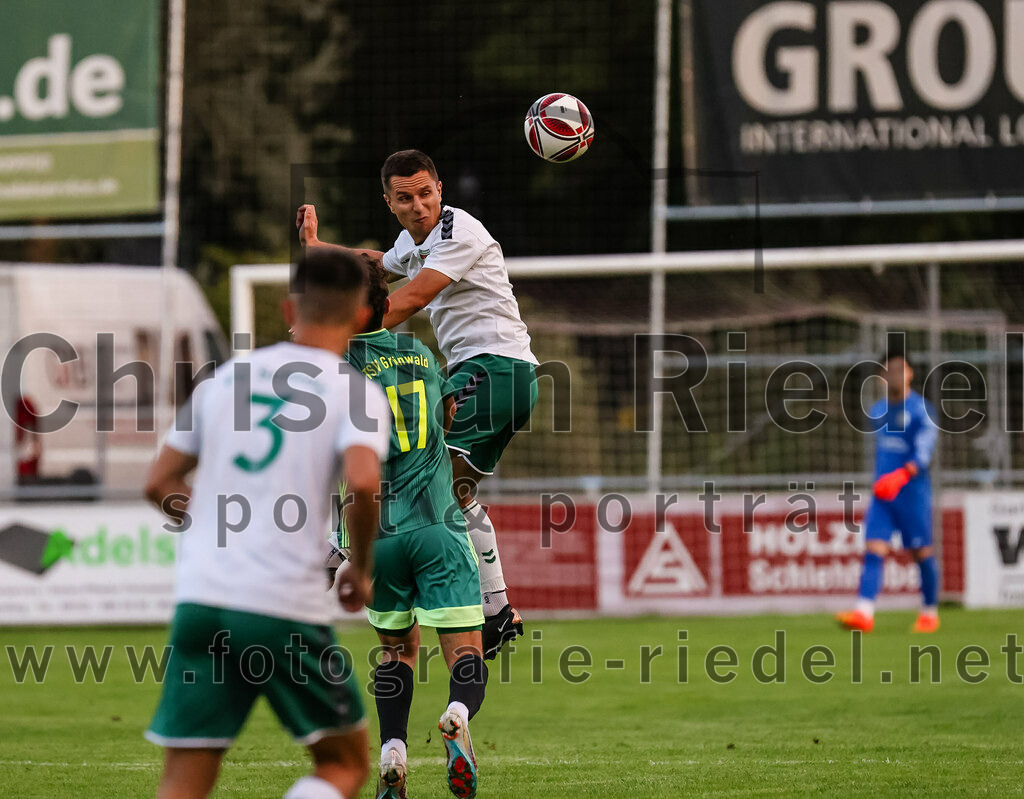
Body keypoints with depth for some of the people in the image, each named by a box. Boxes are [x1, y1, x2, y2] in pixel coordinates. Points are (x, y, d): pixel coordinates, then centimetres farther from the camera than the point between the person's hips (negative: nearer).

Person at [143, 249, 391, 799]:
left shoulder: (226, 378, 15)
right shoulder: (357, 393, 0)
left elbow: (159, 484, 17)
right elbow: (363, 482, -18)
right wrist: (361, 570, -1)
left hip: (200, 598, 4)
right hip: (287, 609, -4)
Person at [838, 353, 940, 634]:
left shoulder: (920, 409, -8)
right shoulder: (878, 410, 13)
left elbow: (923, 453, -18)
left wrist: (901, 475, -32)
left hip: (913, 492, -5)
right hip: (882, 493, 5)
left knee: (921, 552, 3)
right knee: (874, 549, -10)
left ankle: (930, 612, 20)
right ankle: (864, 613, -22)